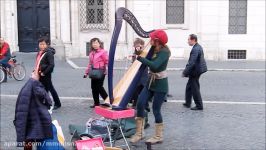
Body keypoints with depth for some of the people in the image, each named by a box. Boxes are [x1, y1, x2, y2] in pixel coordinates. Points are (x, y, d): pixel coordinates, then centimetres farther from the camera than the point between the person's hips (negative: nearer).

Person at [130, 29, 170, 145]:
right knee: (140, 103, -3)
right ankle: (139, 133, 7)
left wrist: (140, 58, -30)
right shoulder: (153, 50, 6)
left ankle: (158, 136, 14)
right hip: (150, 82, 7)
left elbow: (154, 66, -31)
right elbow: (146, 61, 6)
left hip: (160, 85, -7)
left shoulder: (164, 52, -18)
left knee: (156, 109, -2)